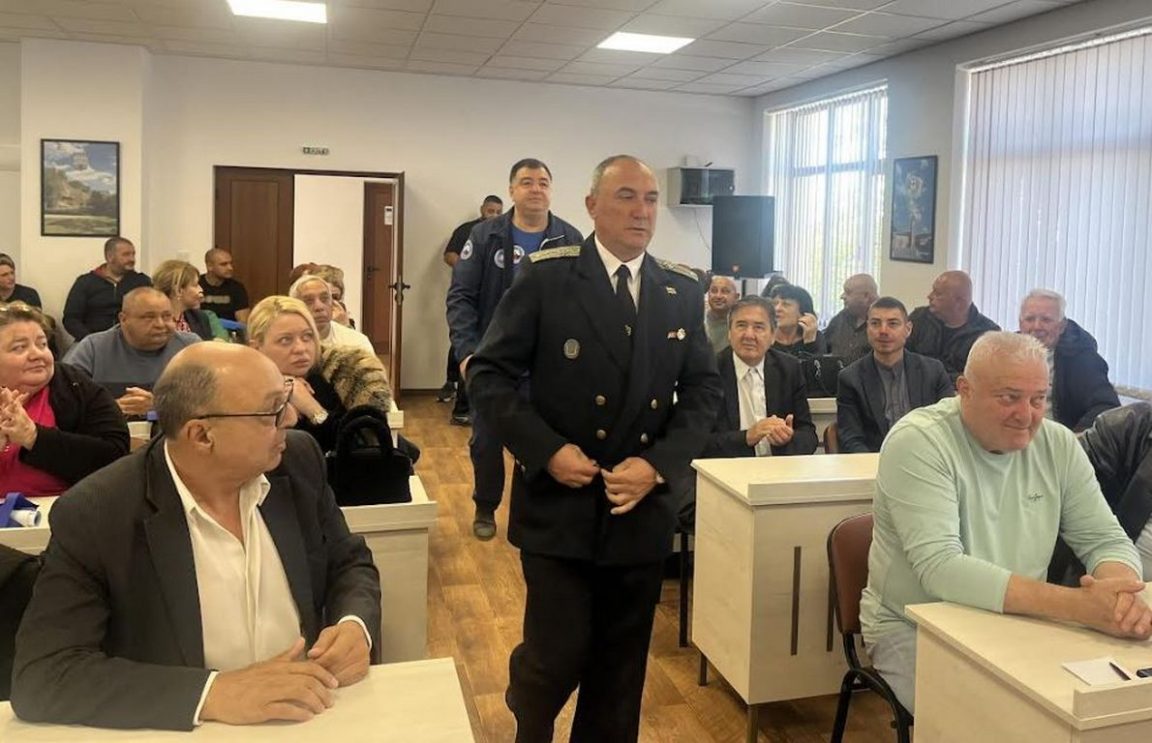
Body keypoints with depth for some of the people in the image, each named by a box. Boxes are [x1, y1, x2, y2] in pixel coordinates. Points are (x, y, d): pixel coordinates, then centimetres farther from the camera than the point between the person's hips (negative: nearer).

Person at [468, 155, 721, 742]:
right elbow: (488, 374, -5)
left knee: (620, 666, 13)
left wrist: (659, 464, -9)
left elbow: (703, 389, 6)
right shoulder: (546, 277, -5)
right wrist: (546, 449, -16)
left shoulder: (682, 290, 6)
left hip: (643, 507, 4)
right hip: (559, 504, -3)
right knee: (559, 655, 3)